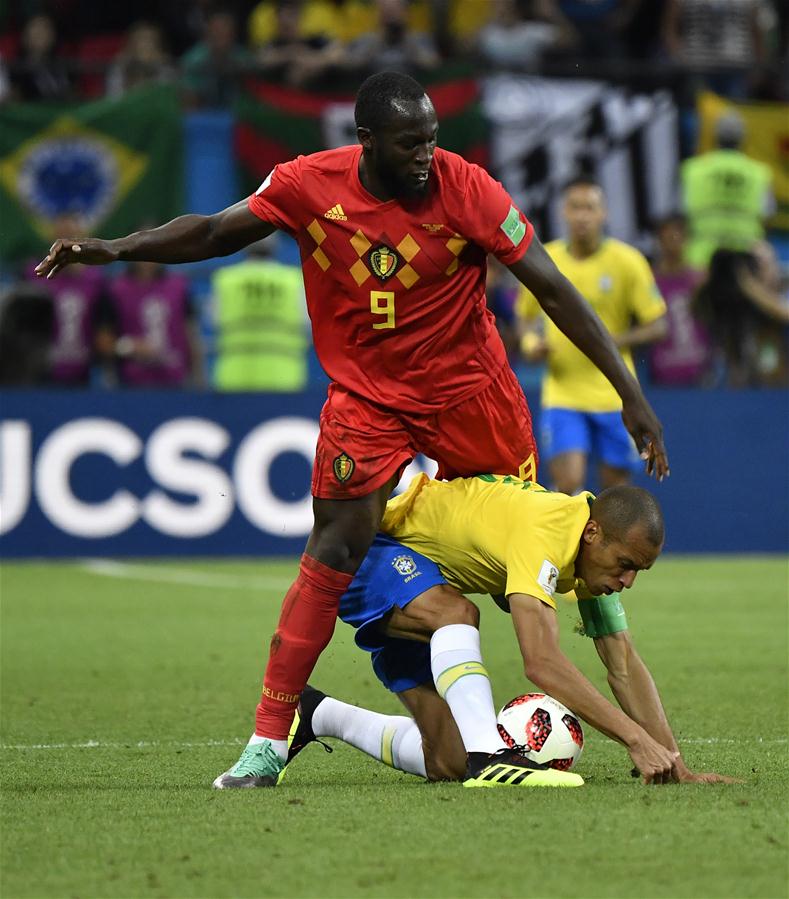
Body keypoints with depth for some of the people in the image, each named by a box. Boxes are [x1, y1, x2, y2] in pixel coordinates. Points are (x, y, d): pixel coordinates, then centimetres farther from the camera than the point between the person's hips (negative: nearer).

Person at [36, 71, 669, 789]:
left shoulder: (467, 190, -18)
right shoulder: (309, 185, -14)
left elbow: (554, 289, -14)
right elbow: (215, 232, 3)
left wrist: (631, 394, -15)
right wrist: (115, 249, -10)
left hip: (470, 390, 0)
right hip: (365, 396, 0)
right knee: (336, 548, -12)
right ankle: (269, 740, -9)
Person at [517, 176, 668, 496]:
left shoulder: (626, 262, -6)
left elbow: (657, 326, -5)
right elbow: (526, 316, 16)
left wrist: (611, 341, -20)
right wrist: (531, 343, -6)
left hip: (614, 395, 0)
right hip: (562, 394, 0)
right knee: (569, 484, -16)